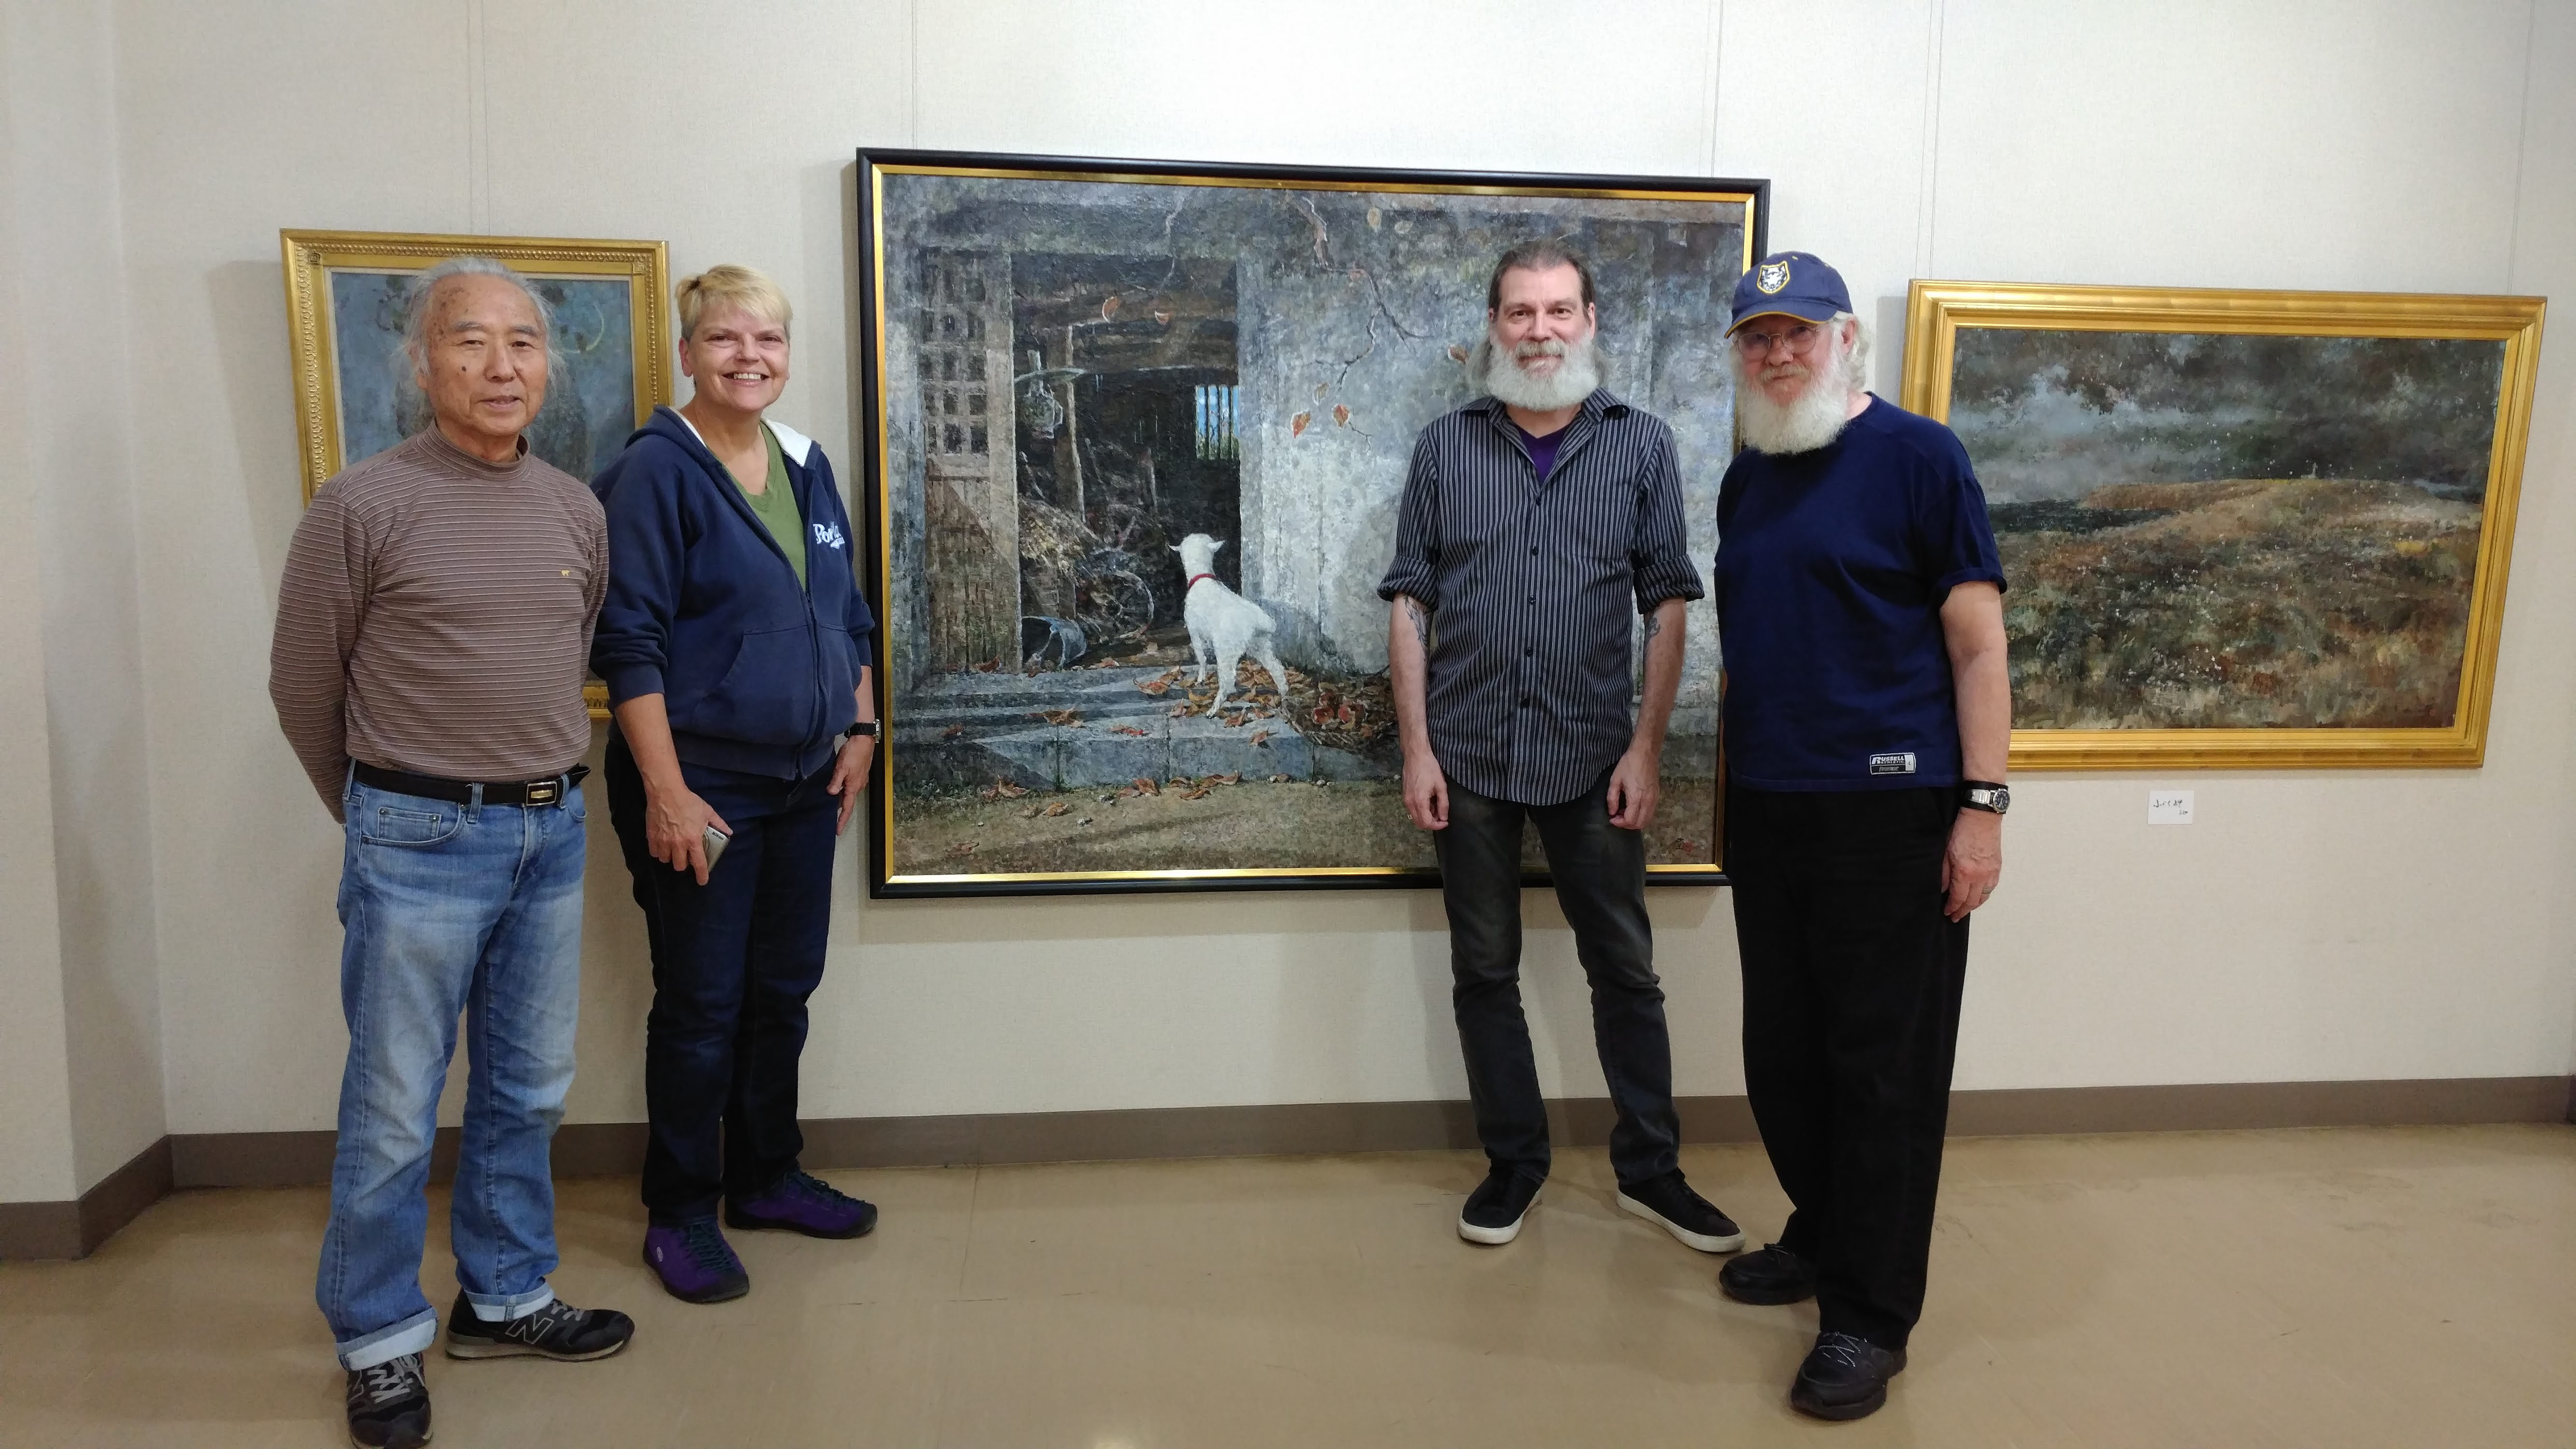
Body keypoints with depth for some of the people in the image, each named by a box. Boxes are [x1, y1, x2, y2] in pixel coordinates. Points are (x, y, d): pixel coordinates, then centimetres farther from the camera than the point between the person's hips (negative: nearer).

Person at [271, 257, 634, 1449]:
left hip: (552, 835, 5)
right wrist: (383, 815, 11)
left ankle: (503, 1299, 31)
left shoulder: (577, 511, 6)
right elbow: (303, 688, 1)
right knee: (394, 1113, 4)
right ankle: (380, 1342, 21)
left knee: (527, 1093, 15)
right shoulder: (362, 507, -9)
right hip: (420, 846, -5)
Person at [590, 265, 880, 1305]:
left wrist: (861, 726, 9)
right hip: (702, 783, -6)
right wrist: (666, 792, -19)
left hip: (806, 784, 6)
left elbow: (849, 615, 18)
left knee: (785, 988, 15)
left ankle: (767, 1177, 31)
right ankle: (680, 1214, 19)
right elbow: (631, 645, -15)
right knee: (700, 1005, 3)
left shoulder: (807, 467, 10)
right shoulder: (656, 471, -10)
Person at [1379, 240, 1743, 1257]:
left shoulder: (1641, 446, 2)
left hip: (1592, 760, -1)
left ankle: (1650, 1169, 24)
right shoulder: (1446, 448, 4)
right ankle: (1513, 1163, 26)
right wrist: (1417, 749, -4)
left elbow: (1667, 604, 0)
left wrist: (1646, 748, -7)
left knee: (1626, 971, 8)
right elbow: (1410, 603, 2)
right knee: (1484, 973, 10)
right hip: (1469, 759, 1)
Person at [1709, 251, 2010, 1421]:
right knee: (1782, 1051, 14)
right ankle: (1822, 1236, 34)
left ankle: (1870, 1313, 12)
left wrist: (1982, 803, -15)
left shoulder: (1917, 456, -5)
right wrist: (1739, 776, 13)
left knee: (1883, 1065, 0)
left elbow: (1977, 642, -9)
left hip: (1888, 809, -6)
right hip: (1766, 805, 7)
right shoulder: (1747, 479, 14)